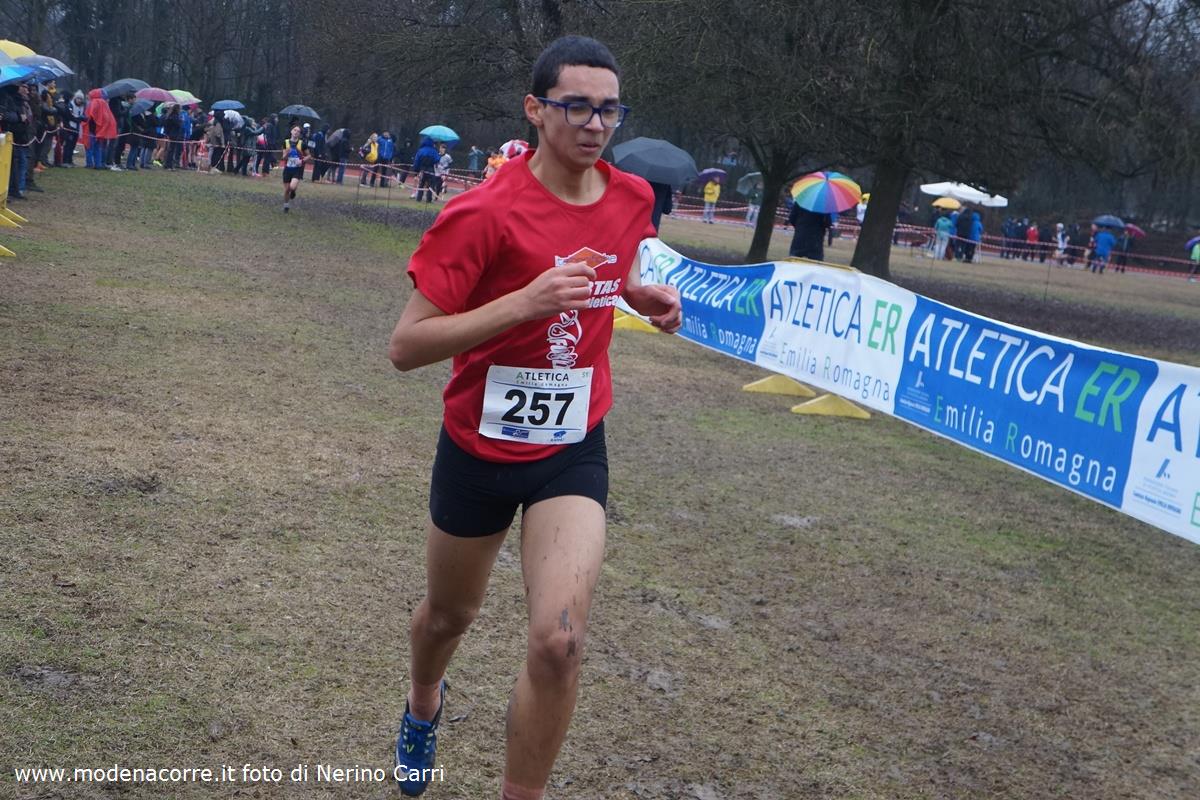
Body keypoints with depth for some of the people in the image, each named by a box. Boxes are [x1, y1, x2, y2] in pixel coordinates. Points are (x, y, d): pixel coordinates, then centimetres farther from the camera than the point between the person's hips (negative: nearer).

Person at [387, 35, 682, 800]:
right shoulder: (484, 212, -21)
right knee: (449, 614, 22)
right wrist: (524, 302, -34)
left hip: (573, 450, 2)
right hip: (480, 449, -2)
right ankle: (424, 707, 57)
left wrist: (646, 296, -3)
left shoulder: (632, 199, -5)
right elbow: (406, 346, -23)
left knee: (560, 640, -16)